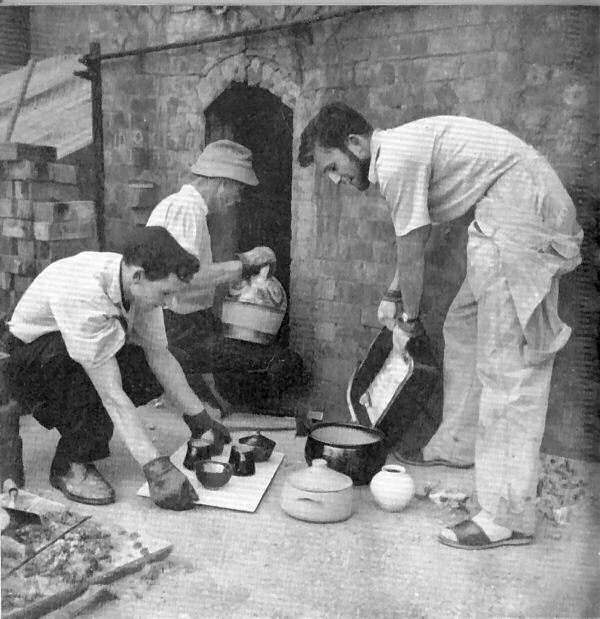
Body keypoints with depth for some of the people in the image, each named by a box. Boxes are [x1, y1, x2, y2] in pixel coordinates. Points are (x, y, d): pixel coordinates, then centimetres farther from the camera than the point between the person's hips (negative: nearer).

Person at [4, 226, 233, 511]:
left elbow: (160, 355, -7)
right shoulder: (83, 294, -39)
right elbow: (111, 392, -39)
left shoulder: (140, 284, -17)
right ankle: (70, 464, -17)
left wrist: (201, 421, -8)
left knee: (149, 377, -17)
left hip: (68, 370, 6)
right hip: (26, 366, -6)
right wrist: (156, 468, -39)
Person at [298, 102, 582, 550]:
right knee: (463, 329, 16)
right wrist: (392, 296, 25)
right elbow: (417, 239, 24)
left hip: (524, 216, -11)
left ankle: (508, 517, -7)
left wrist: (410, 317, 4)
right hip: (516, 221, 11)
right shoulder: (400, 149, 16)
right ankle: (458, 445, 30)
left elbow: (412, 254, -10)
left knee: (508, 364, -12)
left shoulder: (396, 160, -16)